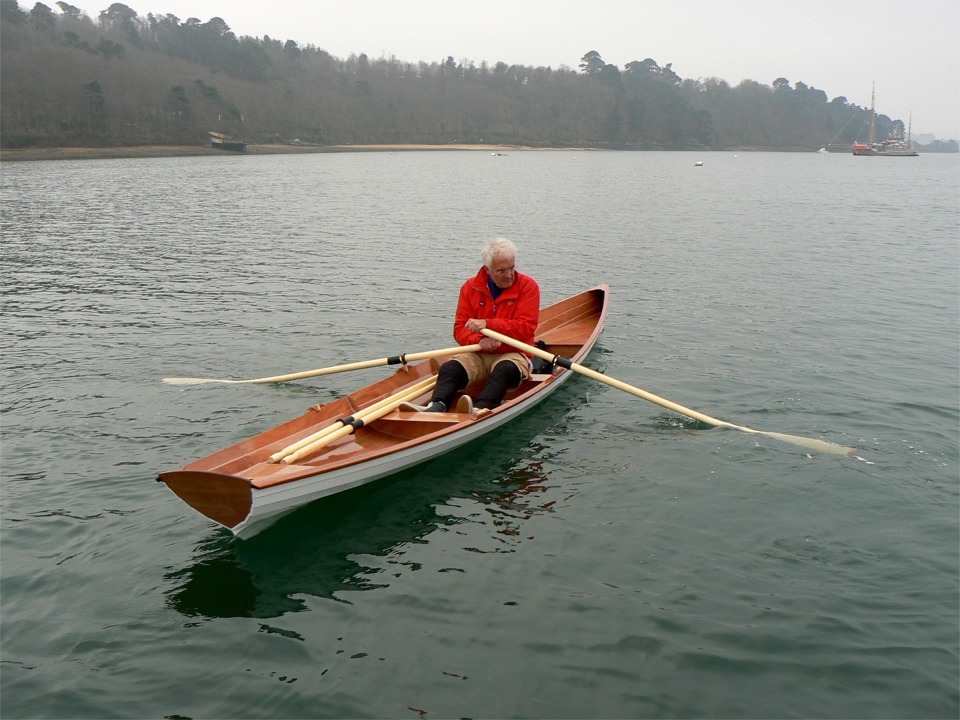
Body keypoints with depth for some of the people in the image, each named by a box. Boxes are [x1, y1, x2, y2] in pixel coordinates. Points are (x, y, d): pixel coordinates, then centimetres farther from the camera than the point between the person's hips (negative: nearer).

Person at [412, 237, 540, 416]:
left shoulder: (528, 286, -3)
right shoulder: (470, 287, 5)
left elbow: (526, 328, -13)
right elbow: (460, 329, 3)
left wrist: (487, 324, -22)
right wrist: (479, 340, -20)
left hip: (512, 354, -3)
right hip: (477, 354, 3)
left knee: (505, 370, -37)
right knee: (449, 368, -26)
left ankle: (480, 409, -61)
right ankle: (437, 406, -51)